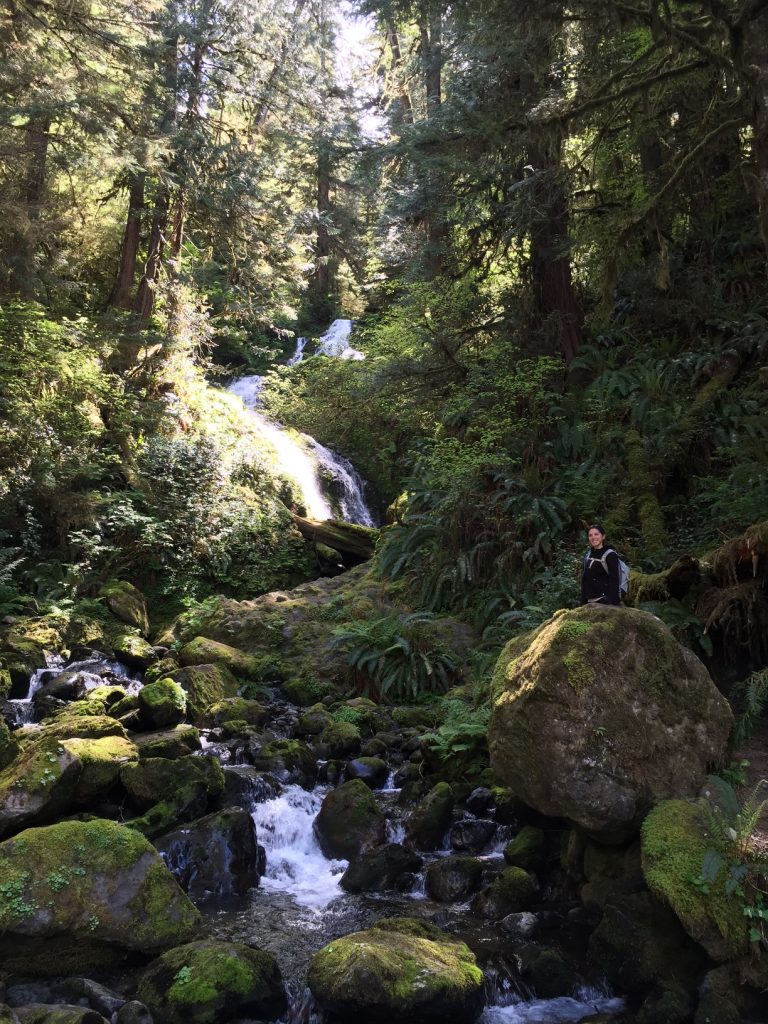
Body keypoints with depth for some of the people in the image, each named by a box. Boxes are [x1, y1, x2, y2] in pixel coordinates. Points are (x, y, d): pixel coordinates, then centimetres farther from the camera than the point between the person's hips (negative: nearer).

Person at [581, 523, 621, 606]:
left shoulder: (610, 555, -8)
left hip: (605, 602, -7)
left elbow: (614, 581, -13)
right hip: (590, 602, 7)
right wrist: (583, 602, 12)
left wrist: (611, 603, -19)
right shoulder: (588, 555, 12)